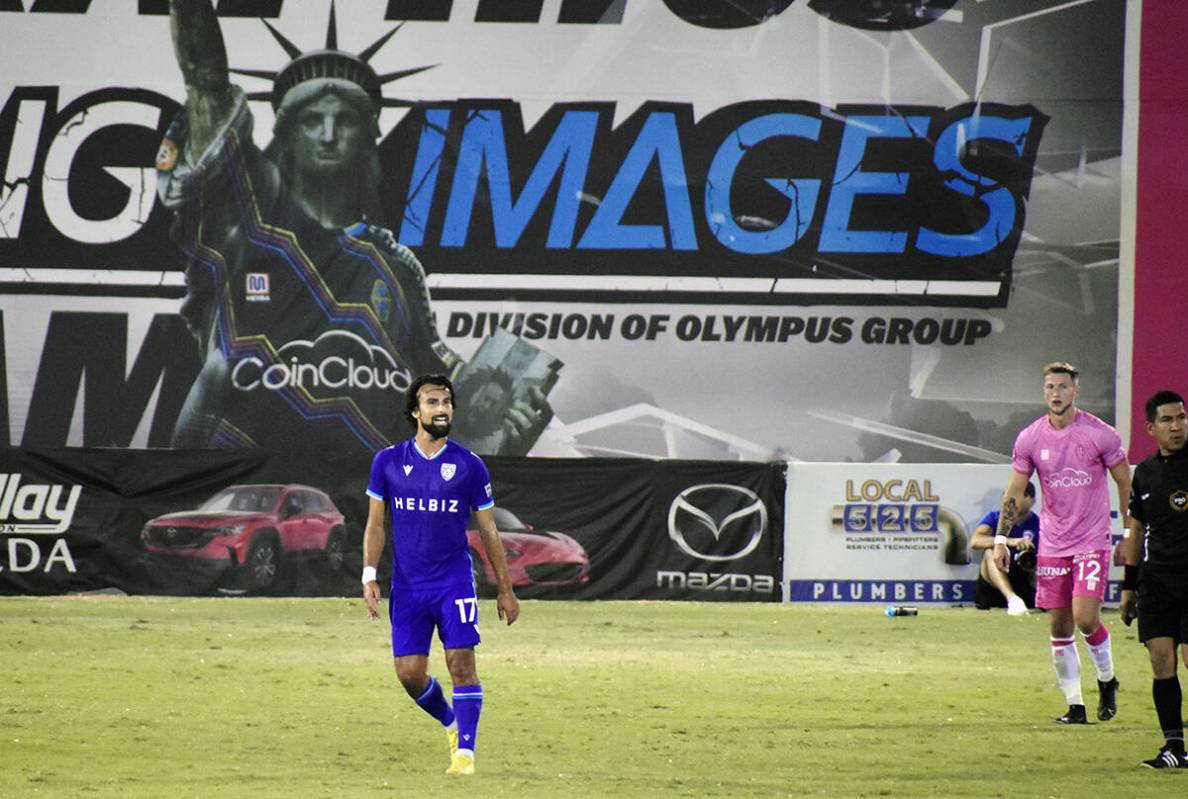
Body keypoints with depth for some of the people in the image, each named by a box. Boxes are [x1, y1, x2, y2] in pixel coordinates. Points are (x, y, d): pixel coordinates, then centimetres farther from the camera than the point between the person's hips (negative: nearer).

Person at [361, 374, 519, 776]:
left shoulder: (469, 465, 1)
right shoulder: (388, 462, 4)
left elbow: (489, 531, 7)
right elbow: (375, 524, 9)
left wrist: (505, 590, 7)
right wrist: (369, 577, -3)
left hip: (455, 582, -2)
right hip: (407, 587, 2)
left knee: (461, 663, -11)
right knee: (409, 673, 0)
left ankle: (465, 751, -6)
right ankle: (451, 723, 28)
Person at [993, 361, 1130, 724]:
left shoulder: (1100, 434, -6)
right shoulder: (1030, 438, 1)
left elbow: (1125, 484, 4)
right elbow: (1013, 492, 7)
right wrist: (1000, 539, 0)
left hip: (1092, 541, -3)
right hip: (1052, 542, 3)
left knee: (1085, 617, -15)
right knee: (1059, 626, 3)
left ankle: (1107, 678, 13)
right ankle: (1074, 704, 11)